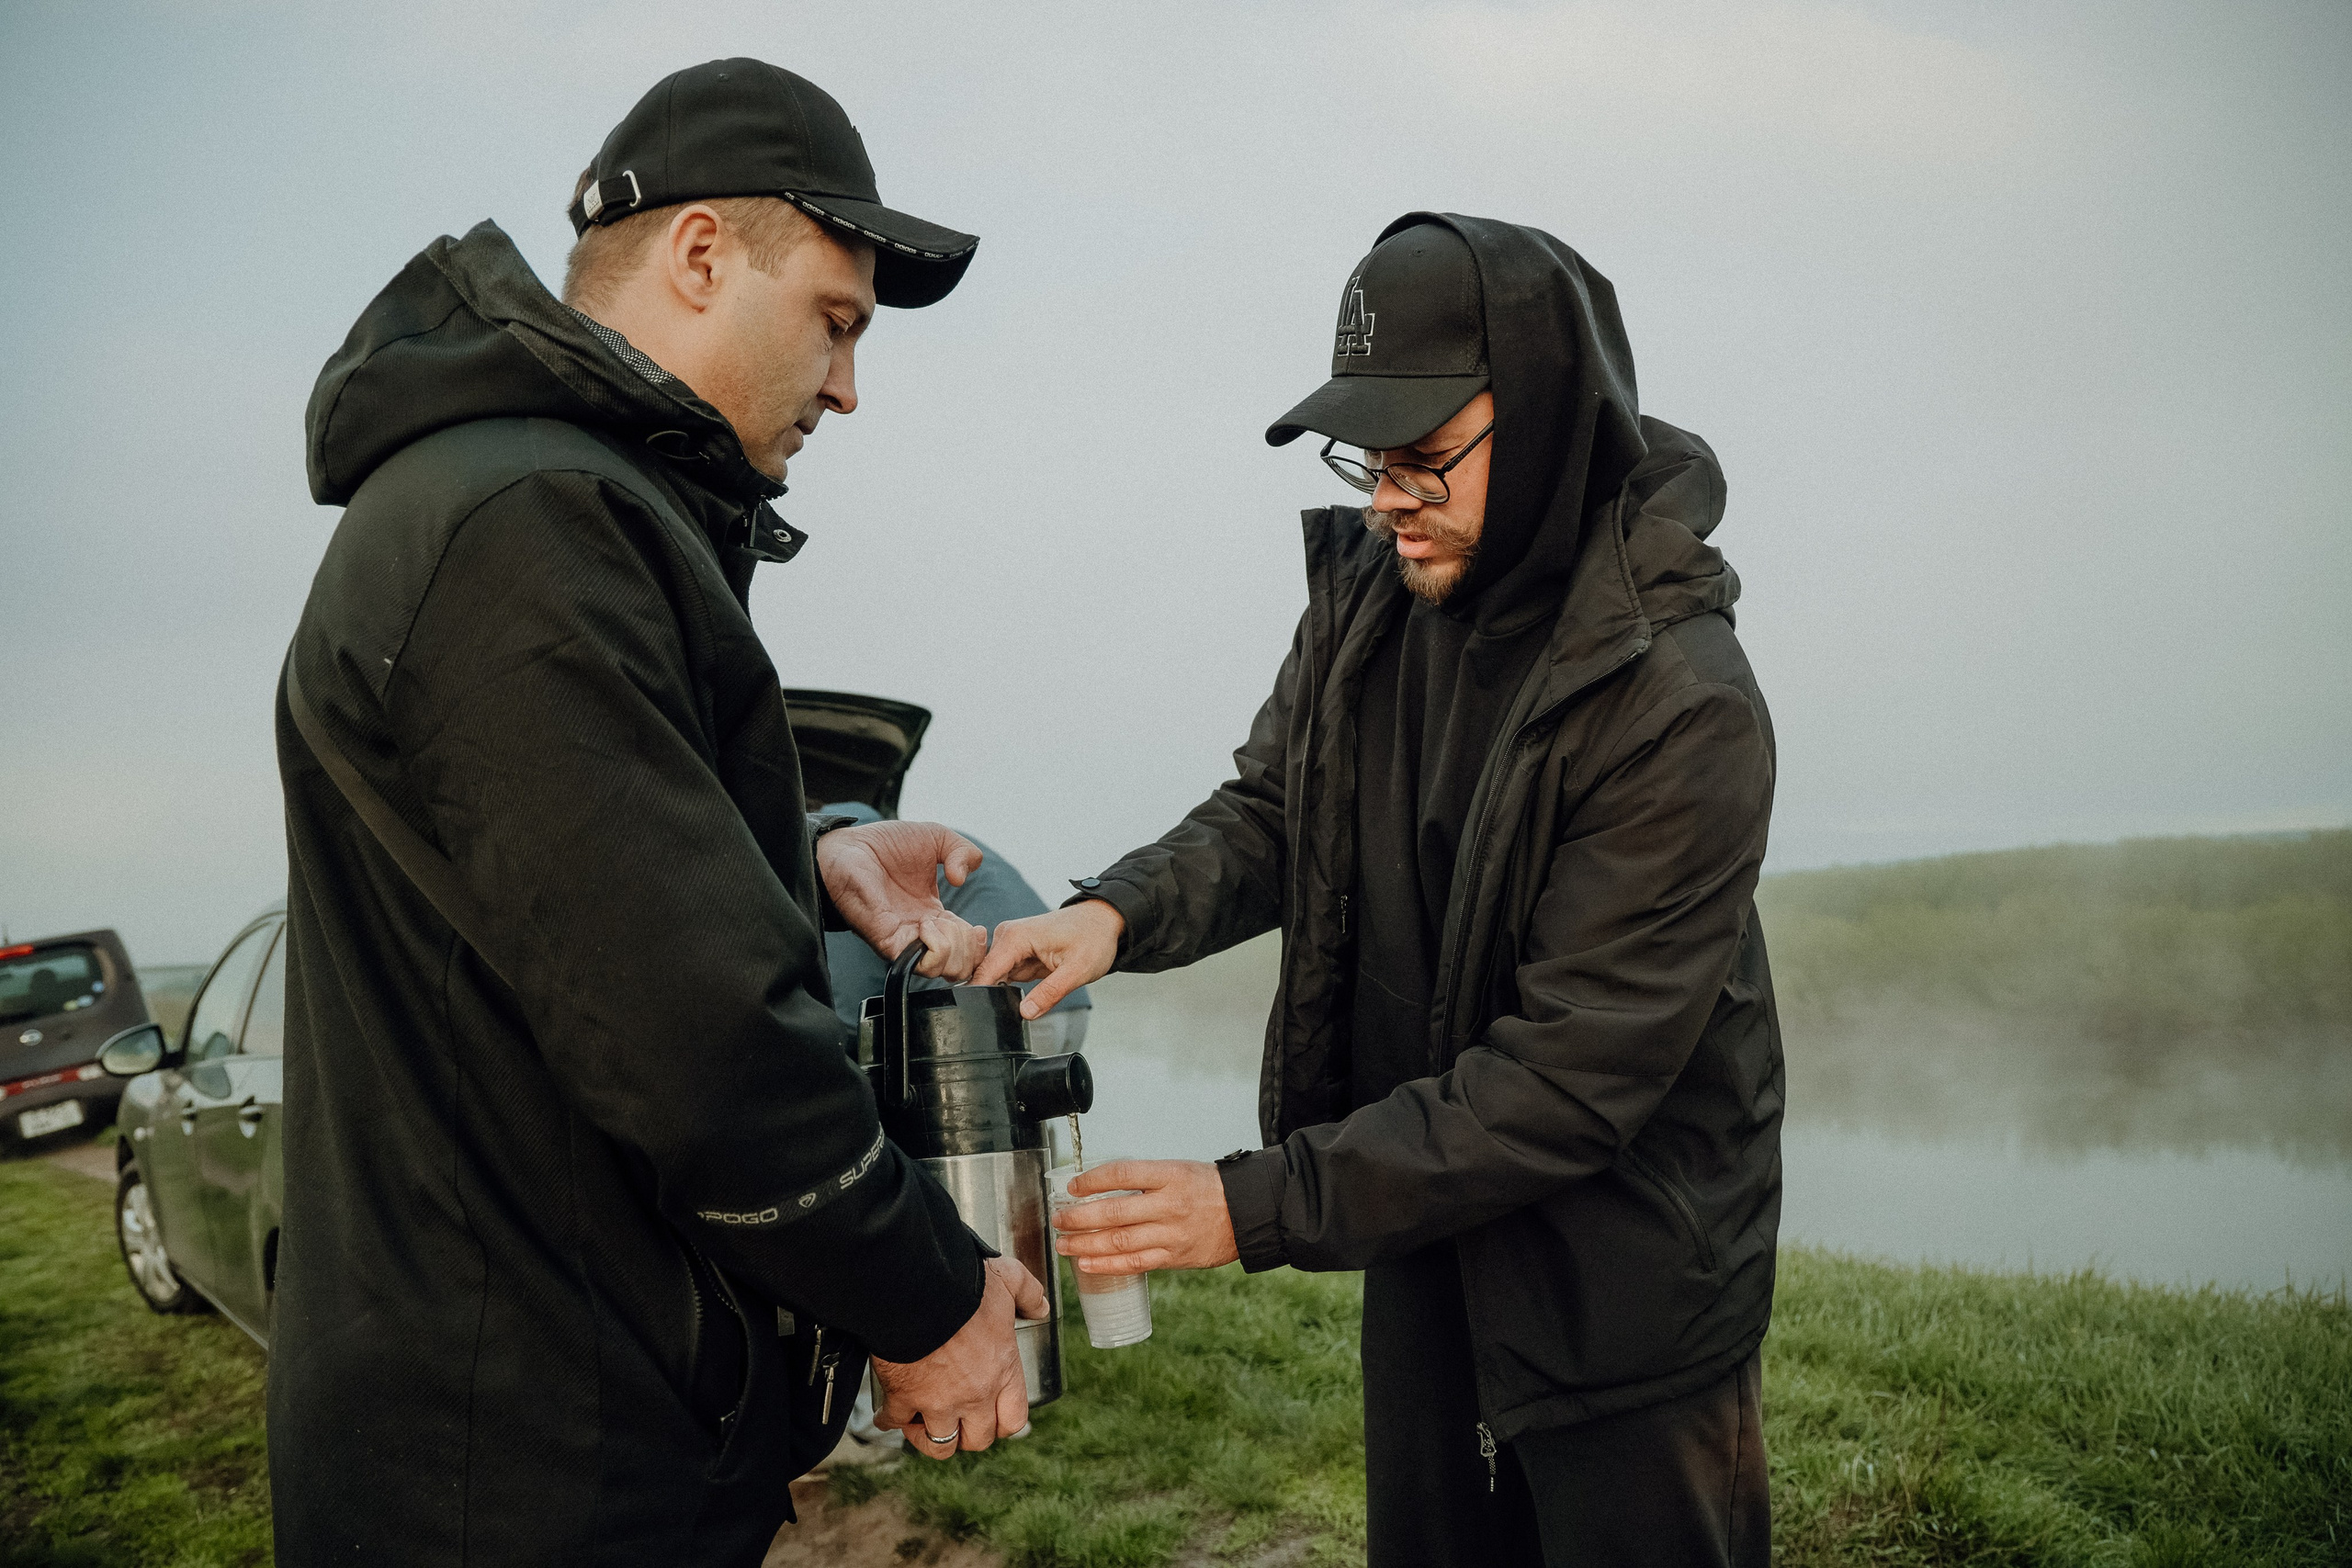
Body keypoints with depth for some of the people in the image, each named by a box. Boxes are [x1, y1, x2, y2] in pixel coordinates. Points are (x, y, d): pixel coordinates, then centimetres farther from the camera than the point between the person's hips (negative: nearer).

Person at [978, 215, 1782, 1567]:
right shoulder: (1371, 597, -5)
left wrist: (1264, 1207, -29)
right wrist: (1118, 912, -19)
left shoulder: (1684, 705, -26)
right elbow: (1265, 816, 4)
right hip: (1425, 1232, 6)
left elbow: (1576, 1074, -28)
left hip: (1628, 1287, -6)